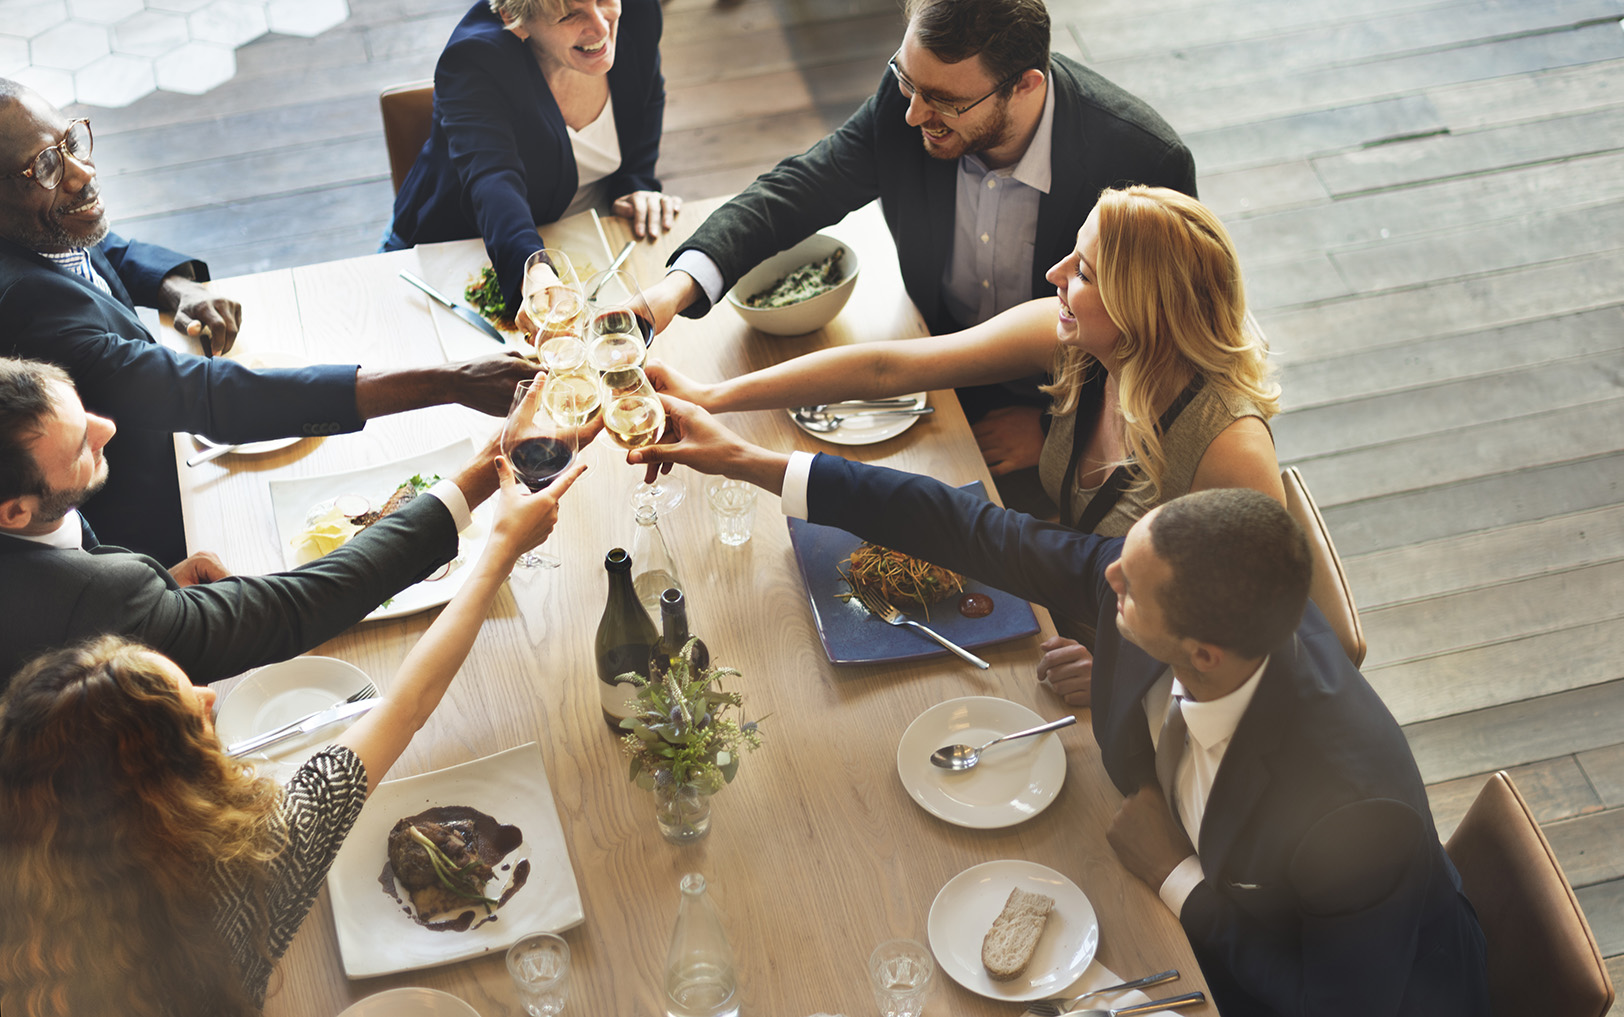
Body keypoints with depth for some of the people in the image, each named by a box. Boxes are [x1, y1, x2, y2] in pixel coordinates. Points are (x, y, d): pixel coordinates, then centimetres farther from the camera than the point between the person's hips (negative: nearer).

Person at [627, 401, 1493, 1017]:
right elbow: (981, 533, -17)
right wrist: (749, 462, -15)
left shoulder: (1357, 809, -41)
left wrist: (1176, 877, -24)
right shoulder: (1160, 577, -26)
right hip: (1200, 897, 6)